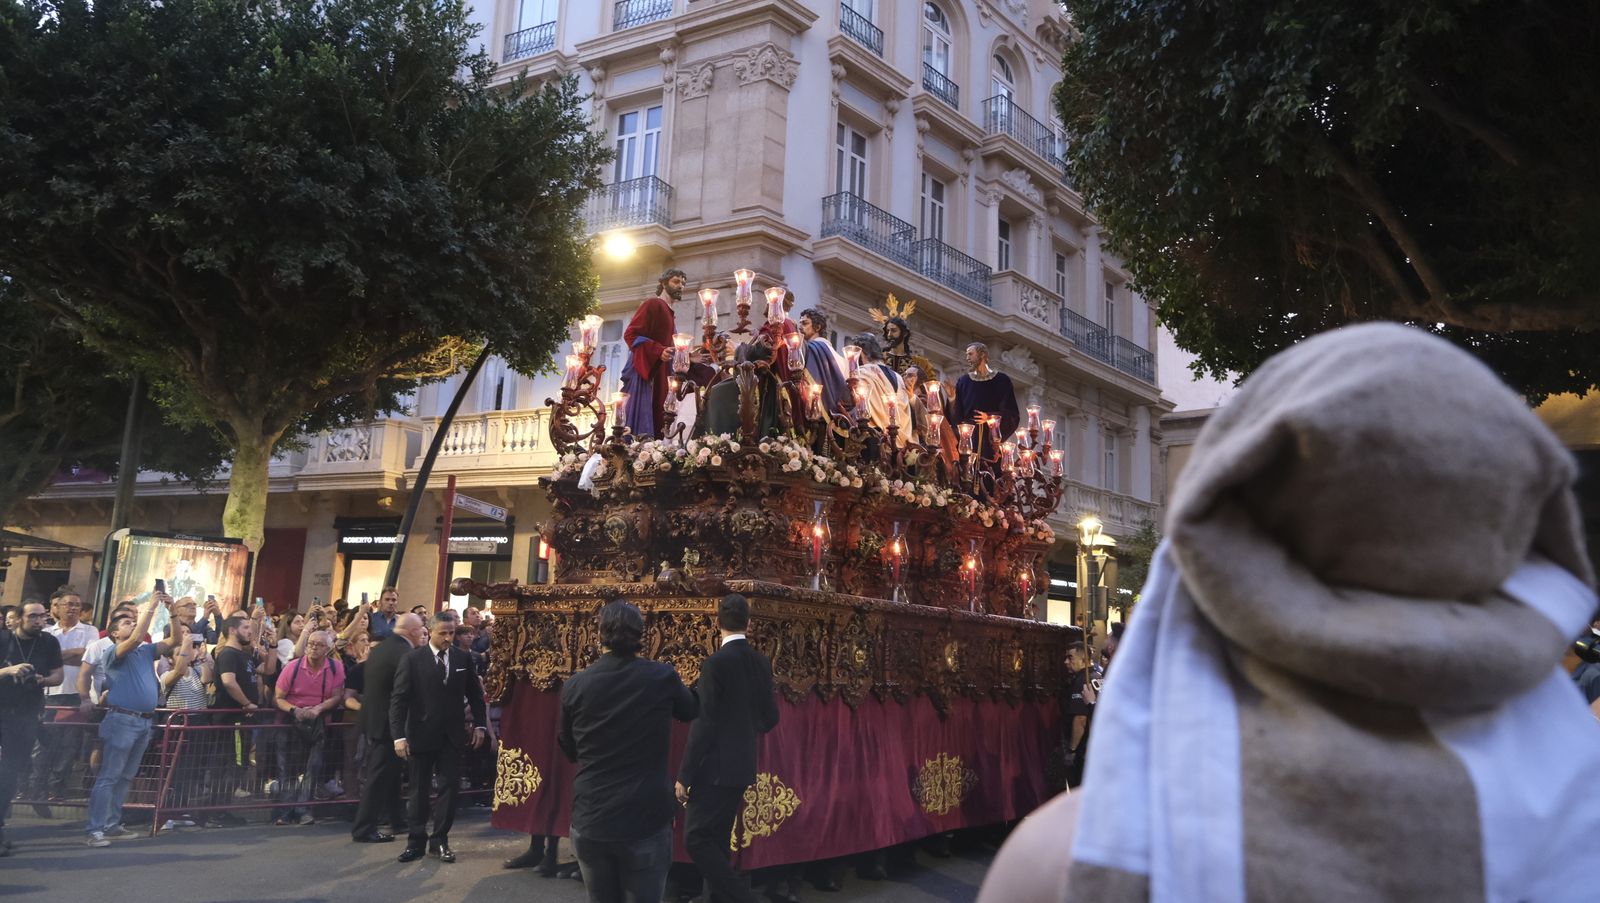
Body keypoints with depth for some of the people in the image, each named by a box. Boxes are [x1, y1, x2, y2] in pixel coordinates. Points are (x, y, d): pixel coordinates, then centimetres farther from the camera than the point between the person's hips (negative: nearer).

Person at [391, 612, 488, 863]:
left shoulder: (463, 658, 2)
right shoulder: (413, 659, -7)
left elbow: (475, 694, 10)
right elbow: (399, 699, -9)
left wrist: (480, 724, 1)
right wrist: (399, 735, -15)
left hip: (452, 736, 2)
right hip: (421, 734, -2)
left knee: (449, 787, 2)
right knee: (419, 789, 8)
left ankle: (440, 839, 13)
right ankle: (416, 840, 18)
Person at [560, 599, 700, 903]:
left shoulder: (575, 686, -4)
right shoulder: (662, 677, -8)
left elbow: (570, 750, 11)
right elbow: (692, 712, 13)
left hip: (589, 821, 2)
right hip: (646, 821, -2)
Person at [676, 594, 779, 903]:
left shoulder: (716, 663, -16)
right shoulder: (761, 662, 5)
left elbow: (703, 725, -17)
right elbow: (770, 717, 13)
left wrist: (684, 776, -12)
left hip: (717, 768, -8)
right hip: (741, 765, 8)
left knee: (695, 838, -3)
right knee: (716, 841, 16)